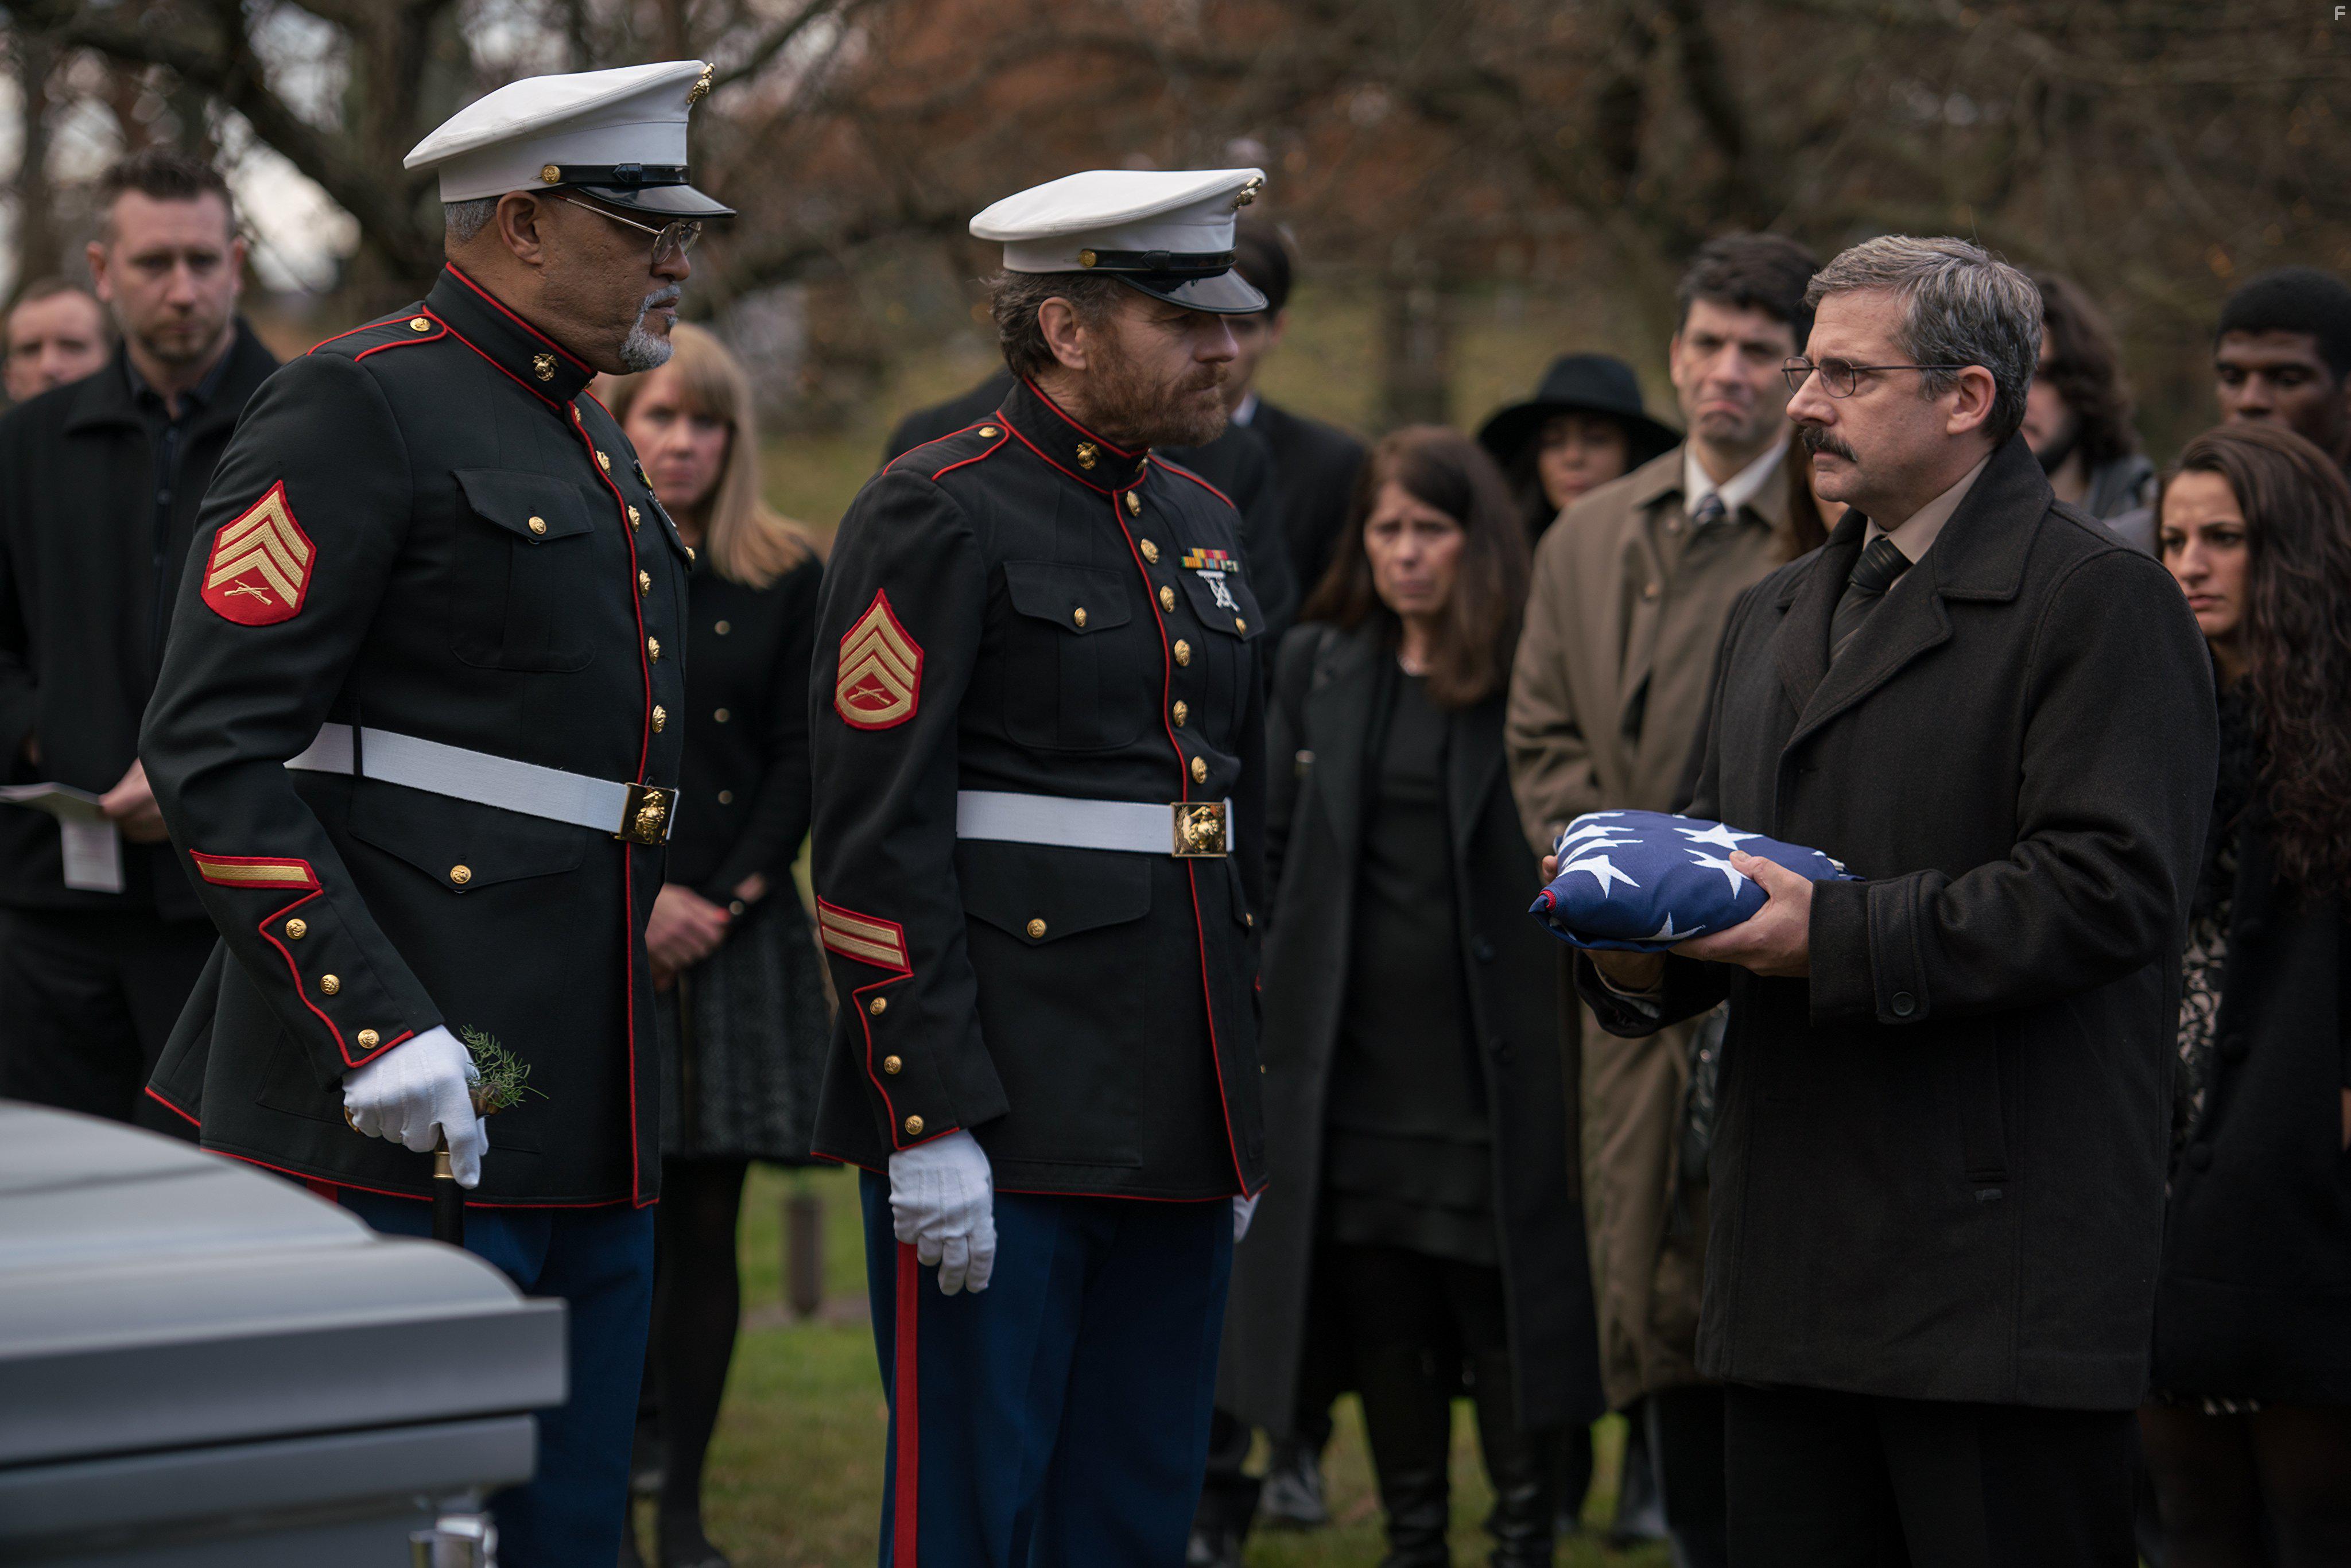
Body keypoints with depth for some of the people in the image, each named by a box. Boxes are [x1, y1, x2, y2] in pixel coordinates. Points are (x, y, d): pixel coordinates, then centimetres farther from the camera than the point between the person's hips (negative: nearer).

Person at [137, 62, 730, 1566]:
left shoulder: (589, 445, 20)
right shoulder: (359, 409, -9)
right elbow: (214, 745, -17)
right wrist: (376, 1024, -22)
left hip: (582, 1106, 9)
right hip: (405, 1107, -9)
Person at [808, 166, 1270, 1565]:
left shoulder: (1203, 524, 16)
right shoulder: (938, 517, -9)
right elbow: (877, 837, -14)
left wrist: (1239, 1110, 19)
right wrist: (929, 1117, -19)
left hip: (1173, 1120, 8)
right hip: (1001, 1118, -8)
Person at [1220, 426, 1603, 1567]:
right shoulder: (1319, 667, 10)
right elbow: (1275, 849, 15)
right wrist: (1269, 991, 8)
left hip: (1492, 1062, -4)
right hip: (1357, 1060, 4)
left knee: (1503, 1305, -1)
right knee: (1381, 1319, 9)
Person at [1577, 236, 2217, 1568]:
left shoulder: (2102, 600, -5)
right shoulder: (1776, 619, 22)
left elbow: (2109, 883, -16)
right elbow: (1732, 854, 27)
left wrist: (1840, 939, -20)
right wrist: (1643, 955, 3)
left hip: (2003, 1252, -8)